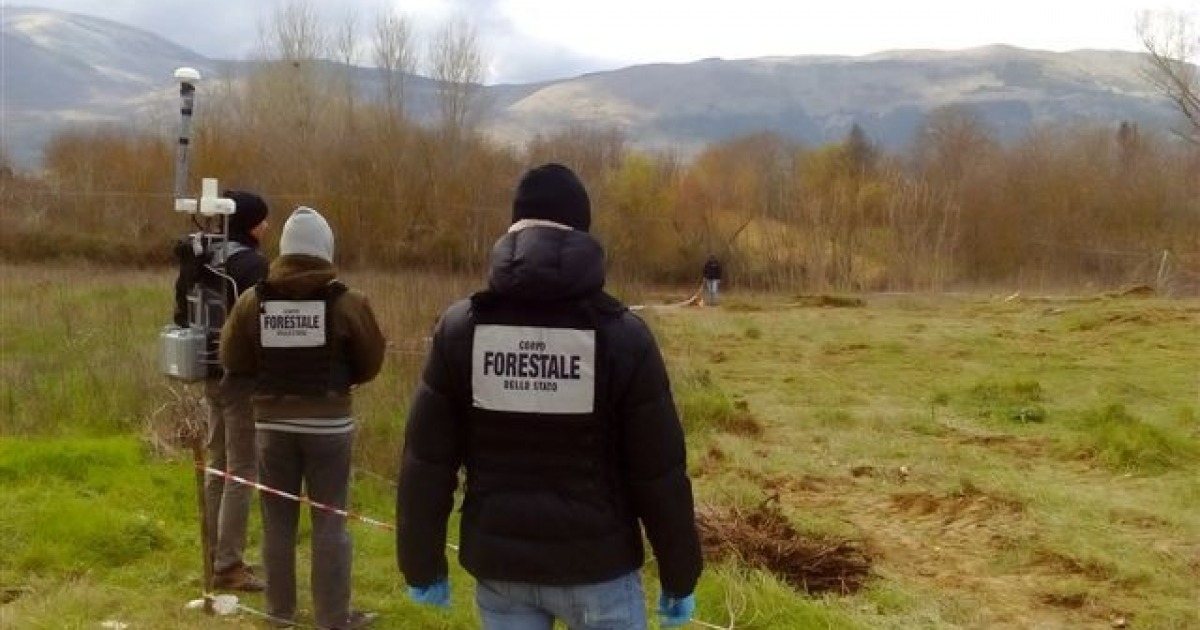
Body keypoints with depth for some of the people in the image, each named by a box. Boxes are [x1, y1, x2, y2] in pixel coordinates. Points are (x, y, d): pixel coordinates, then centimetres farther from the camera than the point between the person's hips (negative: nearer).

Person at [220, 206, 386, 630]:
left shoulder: (252, 301, -3)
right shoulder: (348, 303, -10)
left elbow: (233, 363, 3)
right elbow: (371, 364, 0)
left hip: (272, 422, 2)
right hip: (329, 423, -2)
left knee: (278, 521, 12)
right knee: (330, 521, 5)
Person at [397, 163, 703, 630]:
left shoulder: (461, 328, -5)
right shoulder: (623, 335, -12)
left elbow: (426, 463, -2)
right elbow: (660, 474, -9)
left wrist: (422, 566, 10)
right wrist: (679, 578, 3)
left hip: (499, 565, 2)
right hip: (597, 566, -2)